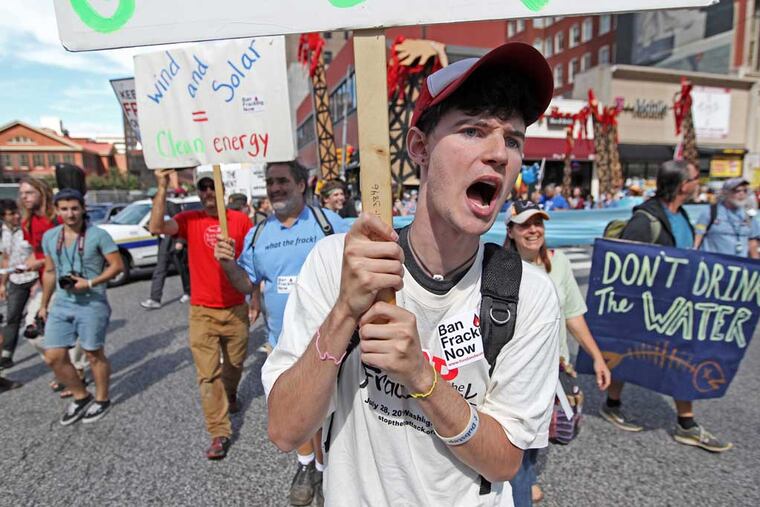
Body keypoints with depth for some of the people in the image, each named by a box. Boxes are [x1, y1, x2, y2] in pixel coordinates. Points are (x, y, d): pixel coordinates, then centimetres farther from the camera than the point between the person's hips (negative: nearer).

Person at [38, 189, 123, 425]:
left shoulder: (98, 235, -11)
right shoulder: (49, 237, 6)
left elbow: (117, 265, -11)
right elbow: (50, 272, 16)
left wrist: (90, 283, -20)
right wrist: (44, 304, 19)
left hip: (92, 304, -5)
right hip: (61, 304, 6)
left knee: (93, 354, 6)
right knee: (53, 357, 5)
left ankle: (102, 399, 25)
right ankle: (81, 396, 26)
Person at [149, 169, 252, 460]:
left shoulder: (241, 220, -2)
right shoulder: (190, 219, -2)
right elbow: (156, 227, -20)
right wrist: (162, 188, -23)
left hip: (236, 308, 1)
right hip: (202, 311, -1)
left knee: (236, 362, 19)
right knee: (208, 374, 2)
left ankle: (230, 394, 51)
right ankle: (219, 433, 14)